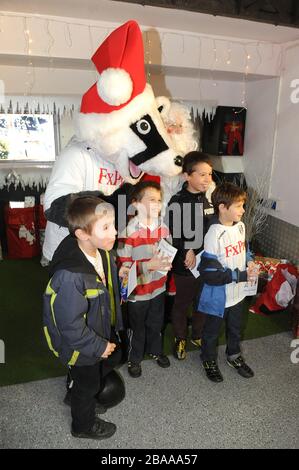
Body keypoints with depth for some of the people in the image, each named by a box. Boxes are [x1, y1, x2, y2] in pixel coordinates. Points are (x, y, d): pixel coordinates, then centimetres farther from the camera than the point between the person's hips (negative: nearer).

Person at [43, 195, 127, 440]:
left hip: (103, 331, 8)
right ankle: (84, 425, 51)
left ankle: (83, 400, 57)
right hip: (81, 345, -8)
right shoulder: (70, 276, -41)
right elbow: (71, 326, -31)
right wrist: (99, 347, -20)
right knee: (87, 383, 17)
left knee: (113, 358, 29)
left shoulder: (102, 252, -14)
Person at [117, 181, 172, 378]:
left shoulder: (163, 227, -3)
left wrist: (167, 263, -7)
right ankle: (134, 358, 39)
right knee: (137, 327, 15)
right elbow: (123, 265, -22)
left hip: (158, 287, 5)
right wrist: (149, 265, -29)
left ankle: (155, 350, 50)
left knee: (156, 323, 25)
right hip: (137, 290, -5)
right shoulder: (129, 231, -22)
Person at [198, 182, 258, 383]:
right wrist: (241, 275, -26)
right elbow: (209, 274, -28)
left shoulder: (240, 226, -5)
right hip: (218, 296, -6)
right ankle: (209, 361, 44)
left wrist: (250, 262, -7)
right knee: (212, 331, 18)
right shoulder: (214, 235, -28)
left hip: (237, 292, 7)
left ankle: (234, 355, 54)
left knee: (235, 328, 28)